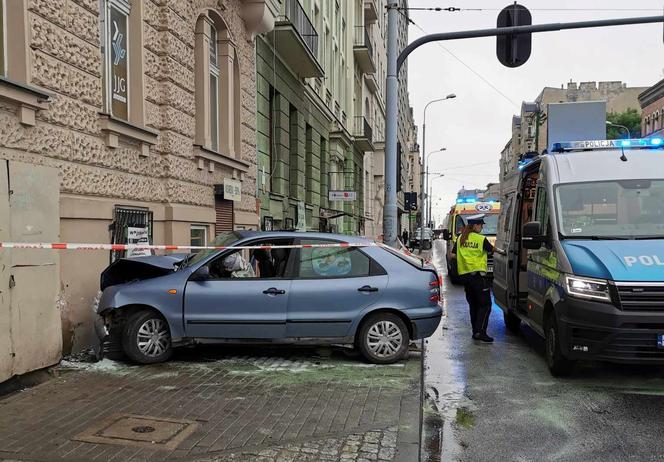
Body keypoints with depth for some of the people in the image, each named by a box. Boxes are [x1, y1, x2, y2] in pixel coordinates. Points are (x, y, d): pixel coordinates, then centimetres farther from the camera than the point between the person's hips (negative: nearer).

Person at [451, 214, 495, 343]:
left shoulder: (460, 239, 7)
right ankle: (480, 332, -11)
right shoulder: (482, 239, -8)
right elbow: (491, 250, 5)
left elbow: (453, 255, 7)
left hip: (464, 275, 6)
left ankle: (475, 331, 17)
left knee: (473, 304, 15)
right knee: (485, 304, -1)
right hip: (478, 274, -6)